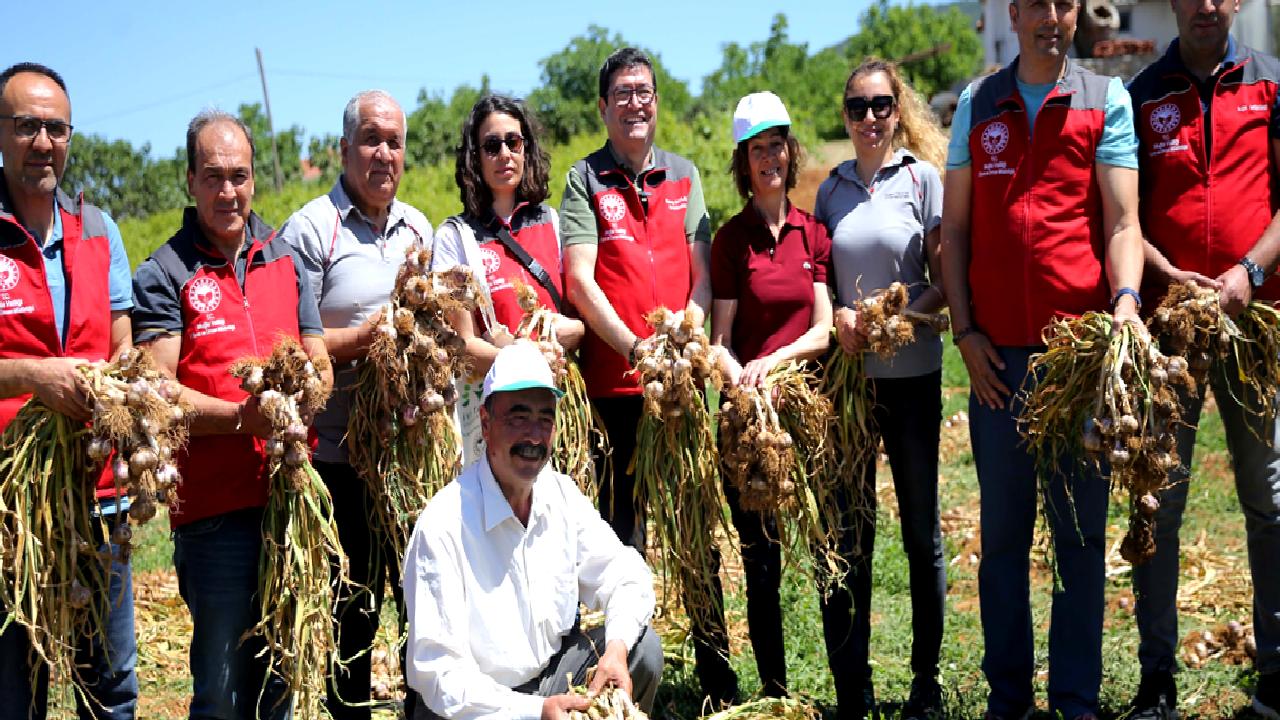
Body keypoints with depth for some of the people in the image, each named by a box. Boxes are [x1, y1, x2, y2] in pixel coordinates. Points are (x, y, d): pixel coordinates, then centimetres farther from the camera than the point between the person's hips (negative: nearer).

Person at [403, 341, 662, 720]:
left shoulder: (561, 494, 0)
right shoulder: (442, 526, -22)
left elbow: (624, 574, 4)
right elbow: (439, 673, -23)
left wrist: (617, 647, -16)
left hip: (554, 675, 6)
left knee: (643, 647, -11)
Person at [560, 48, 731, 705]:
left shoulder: (684, 176, 14)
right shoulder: (585, 178, 3)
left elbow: (701, 276, 8)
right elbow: (580, 280, -7)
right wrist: (636, 349, -15)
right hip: (615, 380, -3)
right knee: (622, 529, 2)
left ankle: (716, 670, 16)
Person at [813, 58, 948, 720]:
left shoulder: (923, 179, 0)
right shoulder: (831, 189, 9)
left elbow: (944, 281, -2)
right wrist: (838, 316, -5)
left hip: (910, 372, -2)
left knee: (921, 528, 5)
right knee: (849, 530, 4)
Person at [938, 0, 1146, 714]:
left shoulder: (1106, 99, 7)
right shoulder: (978, 104, 12)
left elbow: (1121, 221, -1)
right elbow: (954, 228, 11)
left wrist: (1126, 299, -18)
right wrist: (965, 329, 2)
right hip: (998, 354, 2)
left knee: (1081, 528, 3)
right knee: (1003, 529, 7)